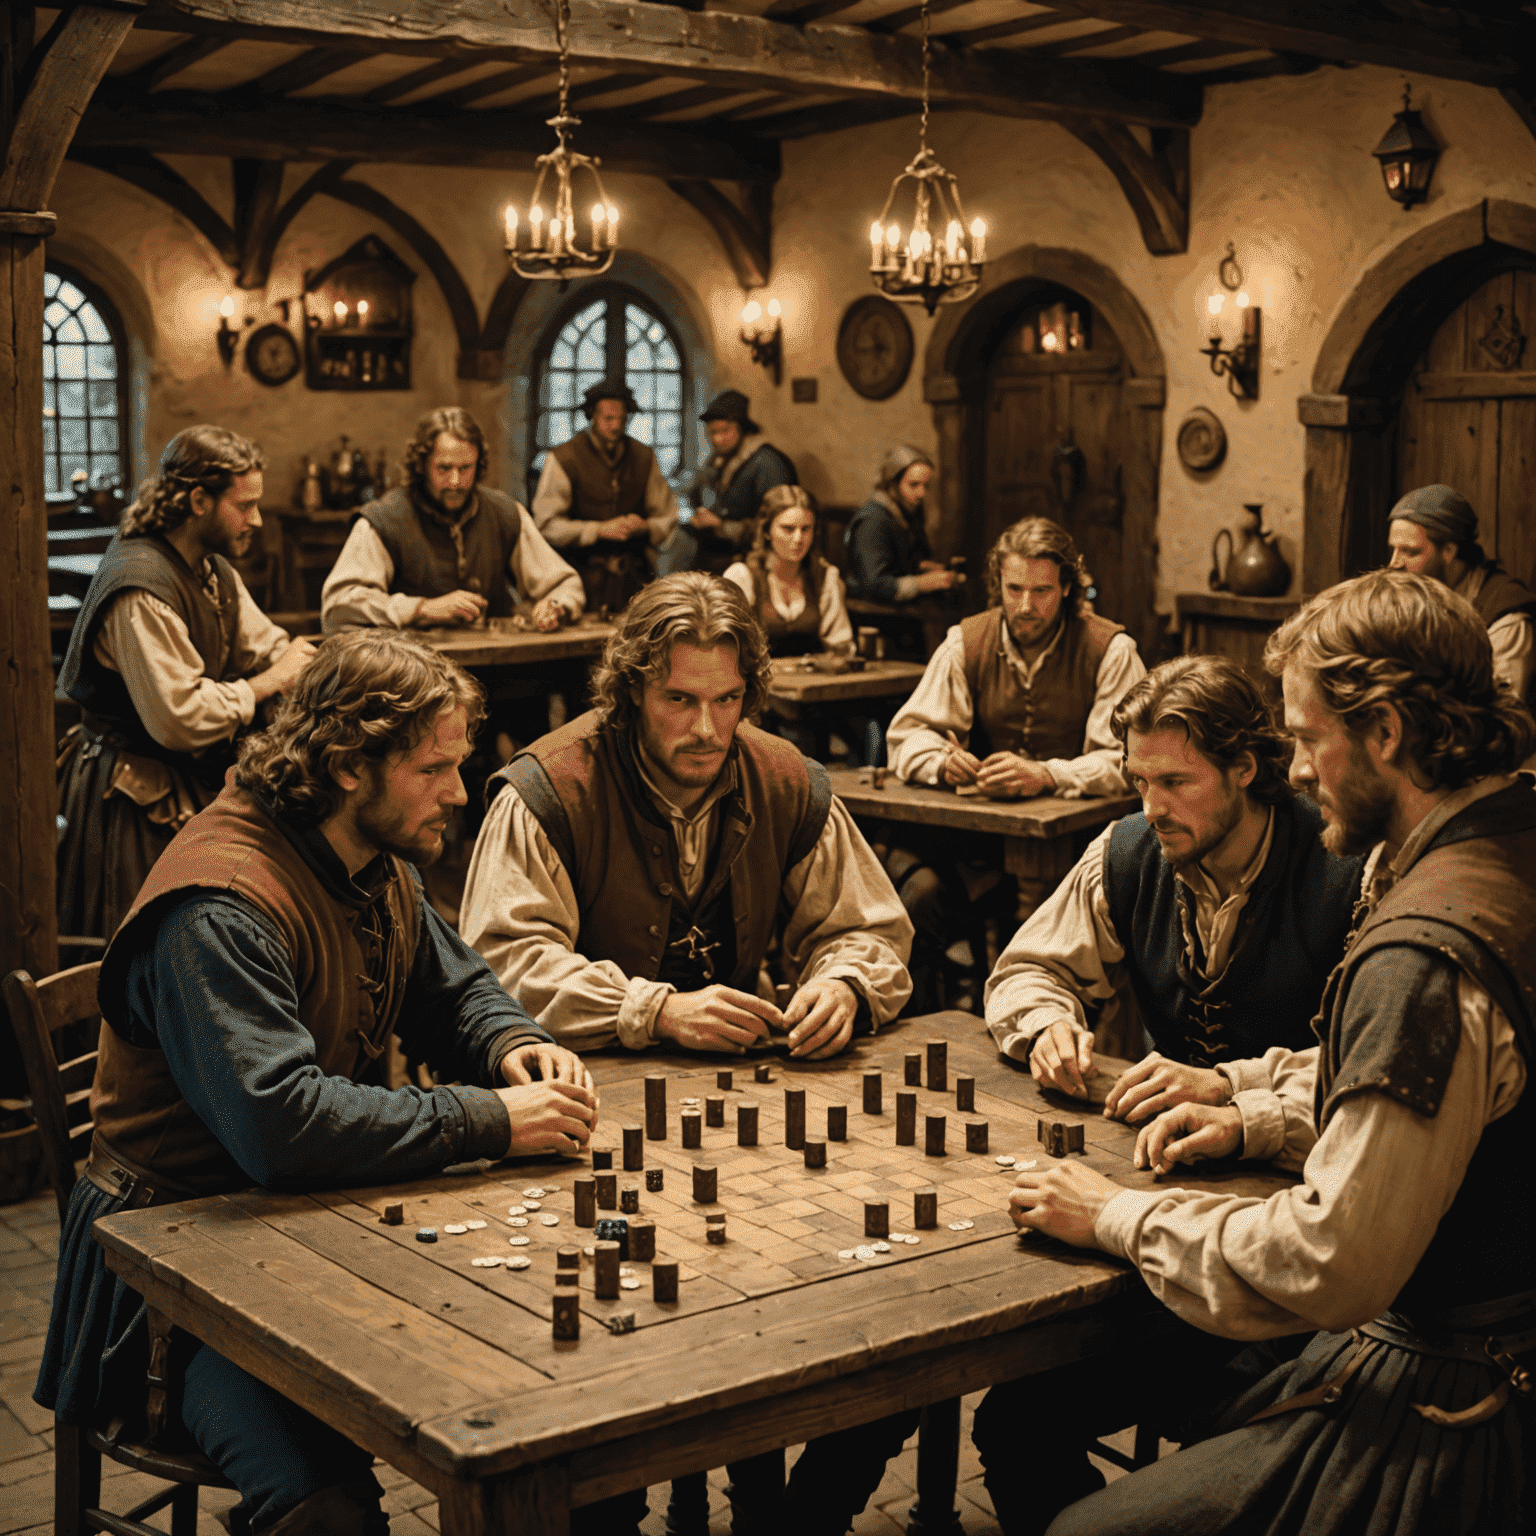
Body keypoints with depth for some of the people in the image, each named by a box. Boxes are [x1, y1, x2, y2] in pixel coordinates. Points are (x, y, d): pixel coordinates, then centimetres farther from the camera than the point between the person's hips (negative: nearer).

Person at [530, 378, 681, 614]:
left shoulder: (644, 457, 13)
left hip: (633, 576, 3)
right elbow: (547, 523, -6)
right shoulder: (561, 459, 0)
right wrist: (599, 530, -14)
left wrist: (645, 527, -6)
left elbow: (666, 517, 17)